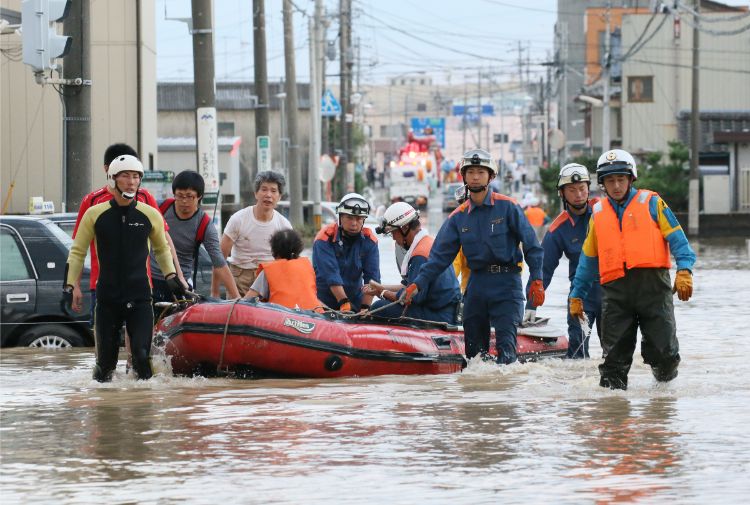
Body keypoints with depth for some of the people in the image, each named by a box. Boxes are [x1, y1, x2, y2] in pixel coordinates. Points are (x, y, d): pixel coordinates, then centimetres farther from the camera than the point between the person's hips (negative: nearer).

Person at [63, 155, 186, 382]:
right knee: (105, 360, 3)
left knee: (141, 355, -14)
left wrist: (171, 277, 14)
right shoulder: (94, 214, 0)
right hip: (107, 298, 0)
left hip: (140, 298, 0)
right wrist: (69, 285, 2)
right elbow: (77, 252, 8)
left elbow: (162, 248, 21)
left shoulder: (150, 215, 3)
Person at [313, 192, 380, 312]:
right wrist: (344, 303, -31)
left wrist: (365, 307, -21)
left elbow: (371, 276, -10)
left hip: (355, 298, 3)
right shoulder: (325, 237, -14)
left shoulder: (369, 240, -3)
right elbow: (330, 274, -22)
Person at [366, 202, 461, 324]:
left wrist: (383, 293, -4)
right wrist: (381, 288, 16)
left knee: (379, 308, -15)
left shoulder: (420, 254, -18)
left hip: (437, 316, -11)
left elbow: (414, 297, -19)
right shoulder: (430, 242, 16)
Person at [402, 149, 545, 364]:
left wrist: (536, 280, -10)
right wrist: (418, 284, -4)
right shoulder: (458, 217, 8)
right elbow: (440, 255, 6)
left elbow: (531, 245, -3)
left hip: (506, 283, -4)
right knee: (474, 346, 6)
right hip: (476, 285, 4)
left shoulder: (507, 207, -3)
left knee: (505, 342, -15)